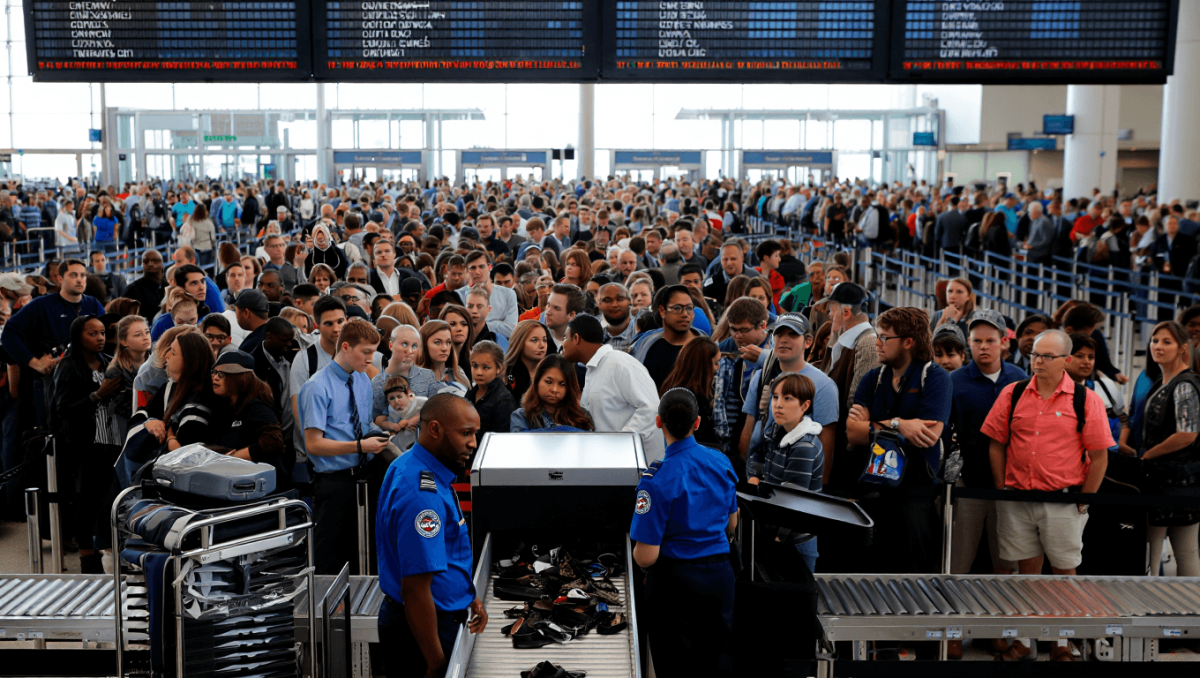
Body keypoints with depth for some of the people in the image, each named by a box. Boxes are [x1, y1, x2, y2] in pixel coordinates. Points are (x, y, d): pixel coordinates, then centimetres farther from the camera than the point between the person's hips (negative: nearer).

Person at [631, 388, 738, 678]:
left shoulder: (657, 480, -22)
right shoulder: (722, 462, -2)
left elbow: (646, 556, -20)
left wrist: (635, 548, 2)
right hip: (720, 574, 5)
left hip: (676, 580, -5)